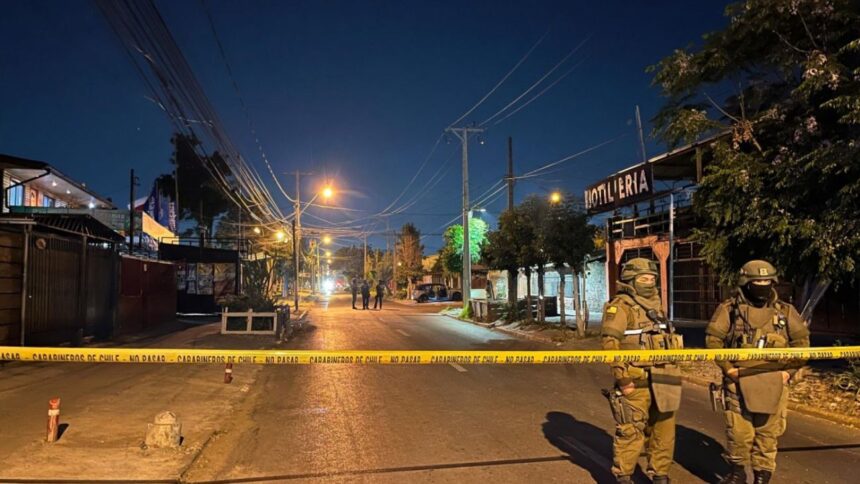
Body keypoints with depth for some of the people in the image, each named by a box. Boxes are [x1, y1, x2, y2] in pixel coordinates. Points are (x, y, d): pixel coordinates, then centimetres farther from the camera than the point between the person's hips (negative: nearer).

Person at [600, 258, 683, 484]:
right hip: (635, 381, -7)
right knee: (630, 431, -2)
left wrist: (672, 372, 19)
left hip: (662, 380, 7)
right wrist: (623, 378, -20)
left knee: (663, 429, 12)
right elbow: (610, 344, -17)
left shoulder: (656, 306, 15)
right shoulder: (620, 307, -10)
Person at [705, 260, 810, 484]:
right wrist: (727, 367, -9)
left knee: (767, 432, 8)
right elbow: (713, 338, -2)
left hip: (773, 382, 2)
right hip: (739, 381, -2)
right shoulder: (729, 309, -2)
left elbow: (801, 341, 12)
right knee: (738, 431, 0)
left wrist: (790, 370, 3)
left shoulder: (785, 311, 7)